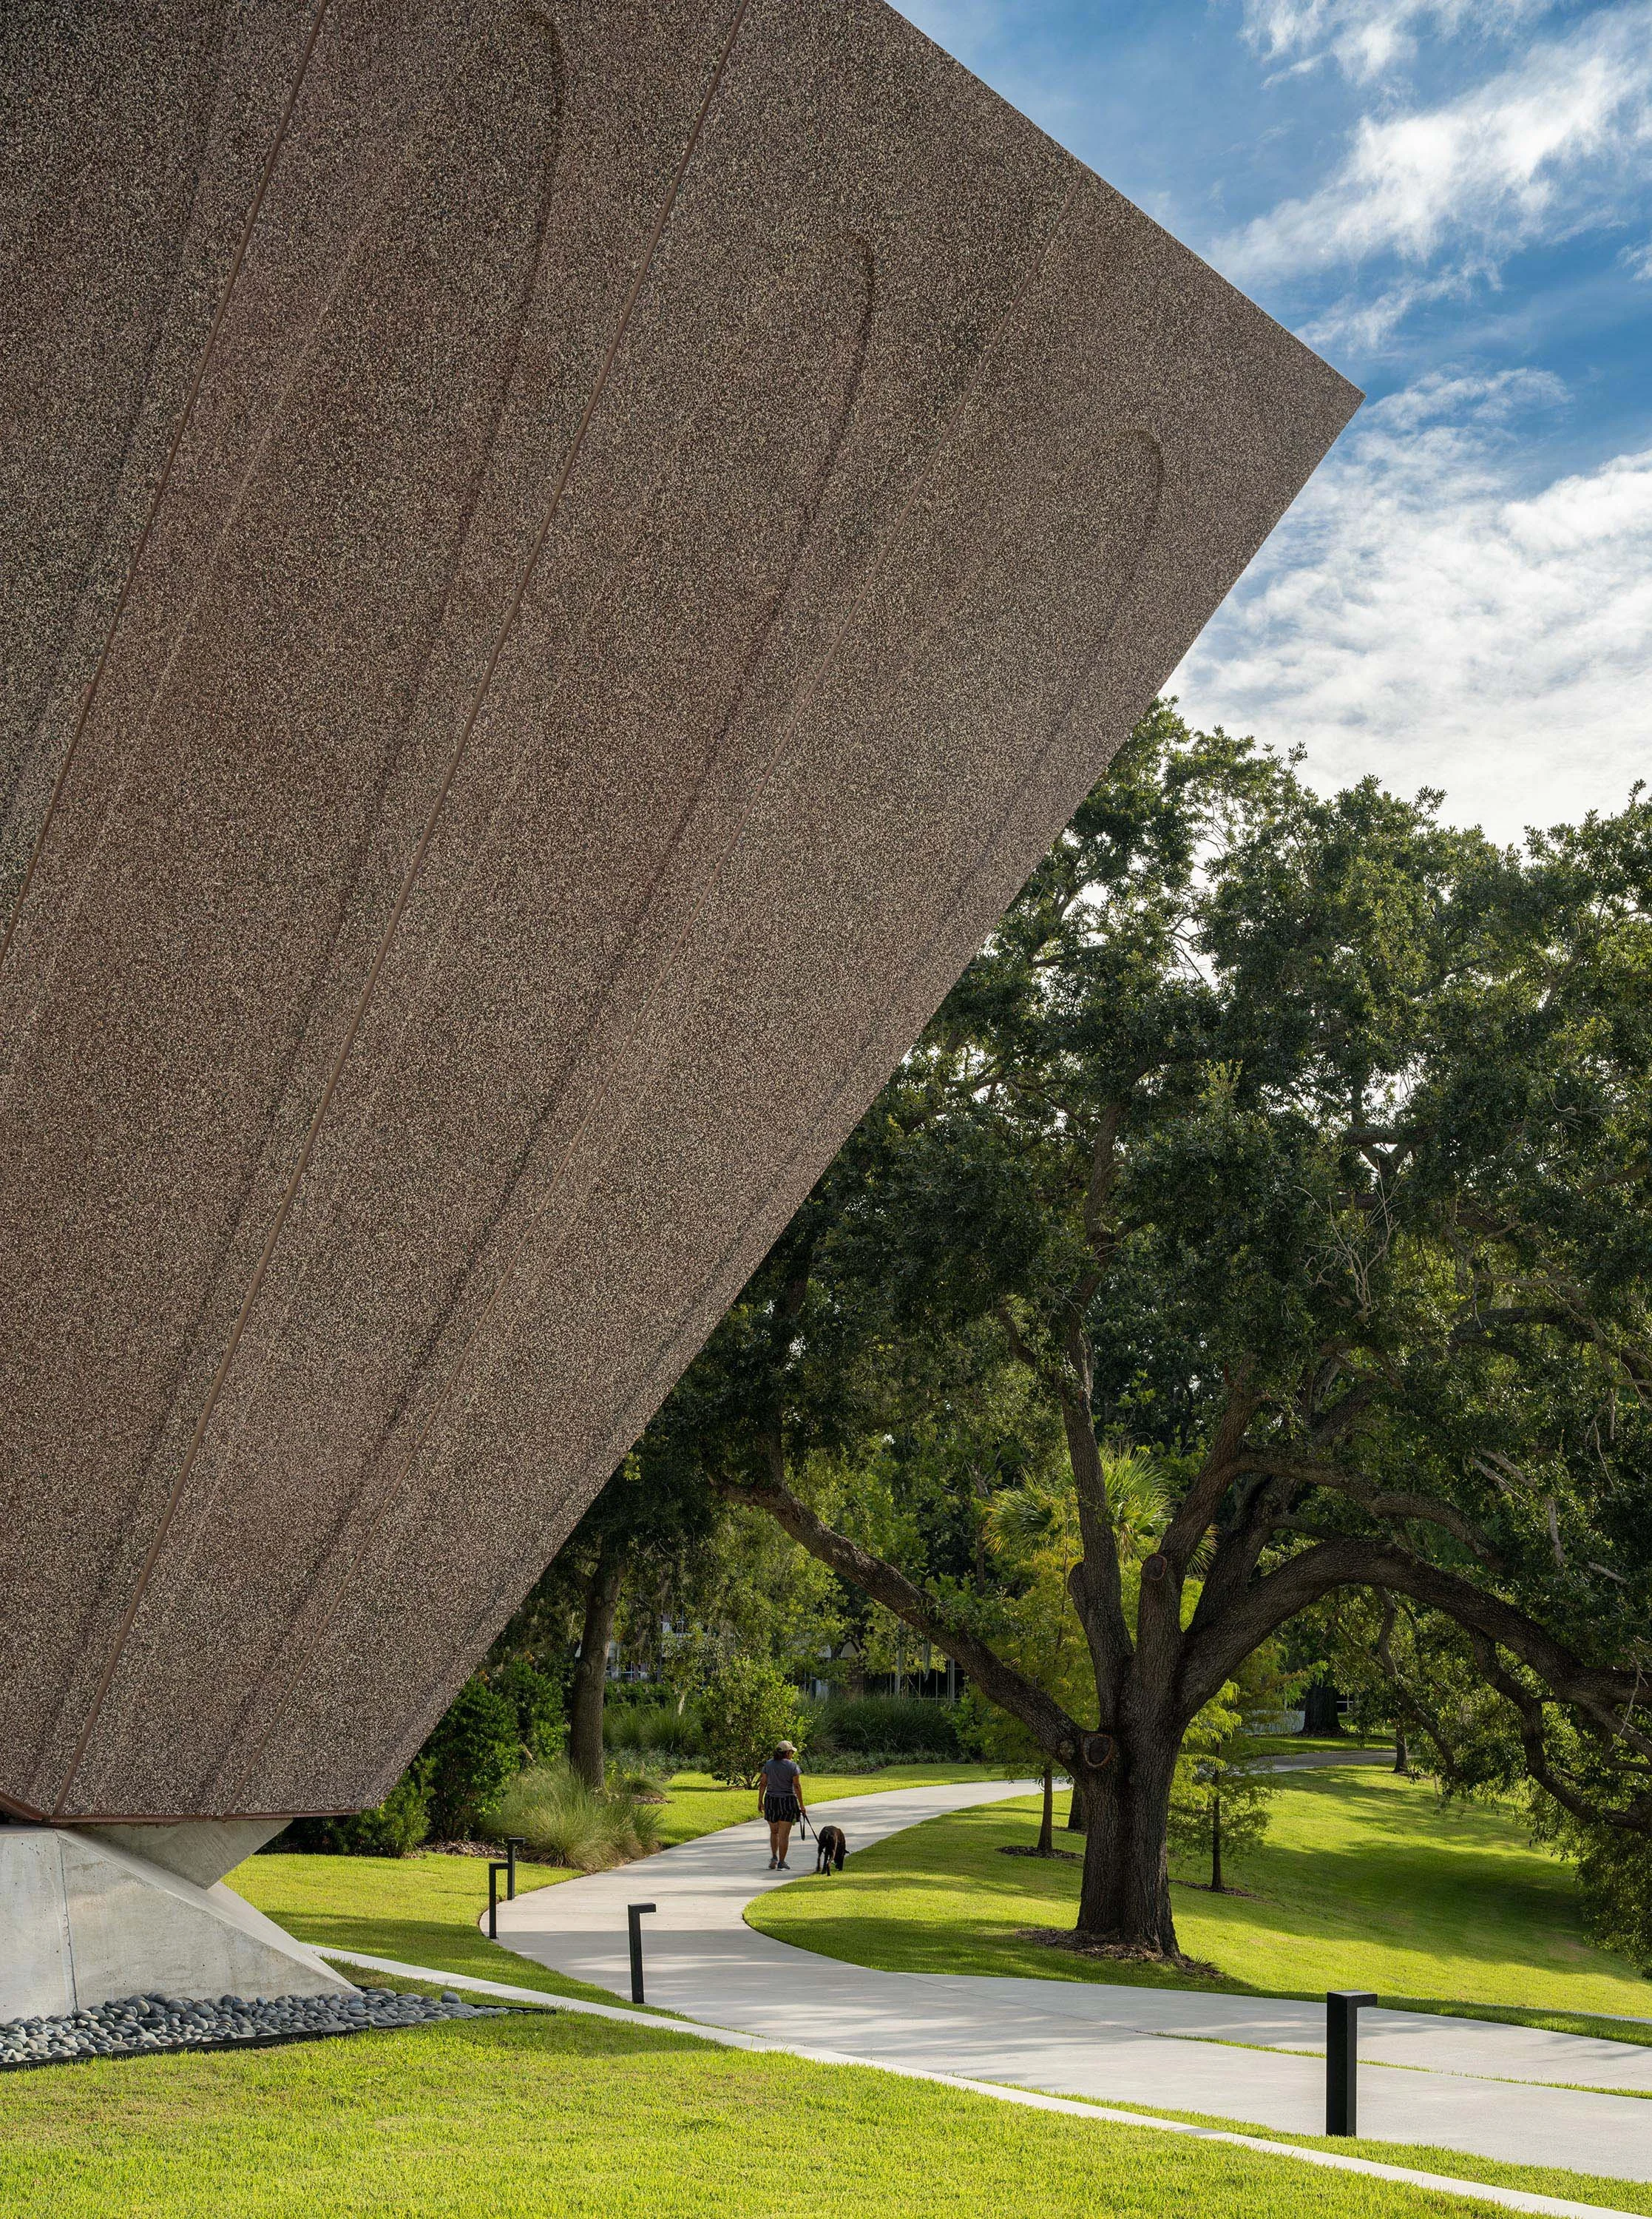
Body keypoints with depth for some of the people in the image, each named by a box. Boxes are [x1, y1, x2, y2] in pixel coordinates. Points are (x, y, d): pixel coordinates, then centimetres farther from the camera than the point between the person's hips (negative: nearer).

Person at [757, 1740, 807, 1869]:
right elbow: (797, 1786, -7)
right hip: (787, 1801, -3)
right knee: (784, 1834, 2)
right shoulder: (793, 1766, -7)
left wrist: (760, 1801, 11)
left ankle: (774, 1857, 8)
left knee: (774, 1832, 19)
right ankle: (781, 1863, 2)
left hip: (771, 1800, 3)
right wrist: (801, 1806, -2)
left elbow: (763, 1784, 3)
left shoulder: (768, 1764, 3)